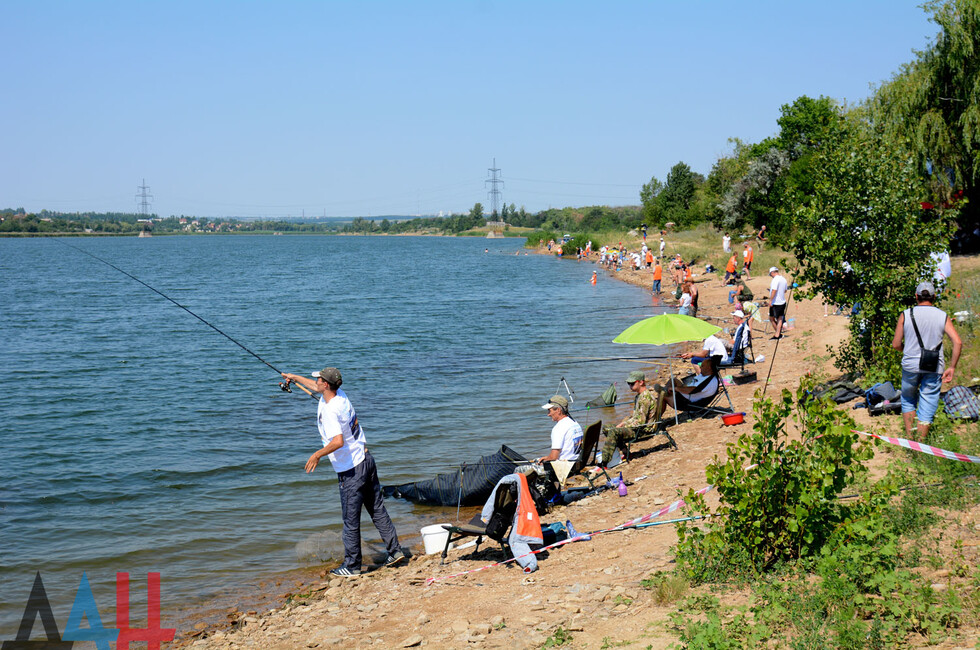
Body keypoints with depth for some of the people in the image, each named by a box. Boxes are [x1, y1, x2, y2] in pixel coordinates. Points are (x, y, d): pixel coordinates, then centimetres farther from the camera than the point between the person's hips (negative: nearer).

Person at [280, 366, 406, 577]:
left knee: (351, 520, 2)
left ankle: (351, 566, 11)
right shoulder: (340, 395, 3)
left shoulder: (329, 411, -23)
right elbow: (316, 388, 25)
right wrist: (295, 377, 36)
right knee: (377, 510, 16)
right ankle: (395, 551, 20)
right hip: (366, 459, 9)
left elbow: (338, 441, -35)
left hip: (351, 470, -9)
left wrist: (318, 455, -22)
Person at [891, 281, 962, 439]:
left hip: (911, 365, 0)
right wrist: (952, 367, -2)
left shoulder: (905, 315, -1)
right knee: (928, 405, 7)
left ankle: (909, 438, 17)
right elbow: (958, 342, -8)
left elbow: (896, 344, 1)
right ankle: (920, 443, 7)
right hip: (934, 368, 0)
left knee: (908, 400, 20)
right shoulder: (943, 316, 1)